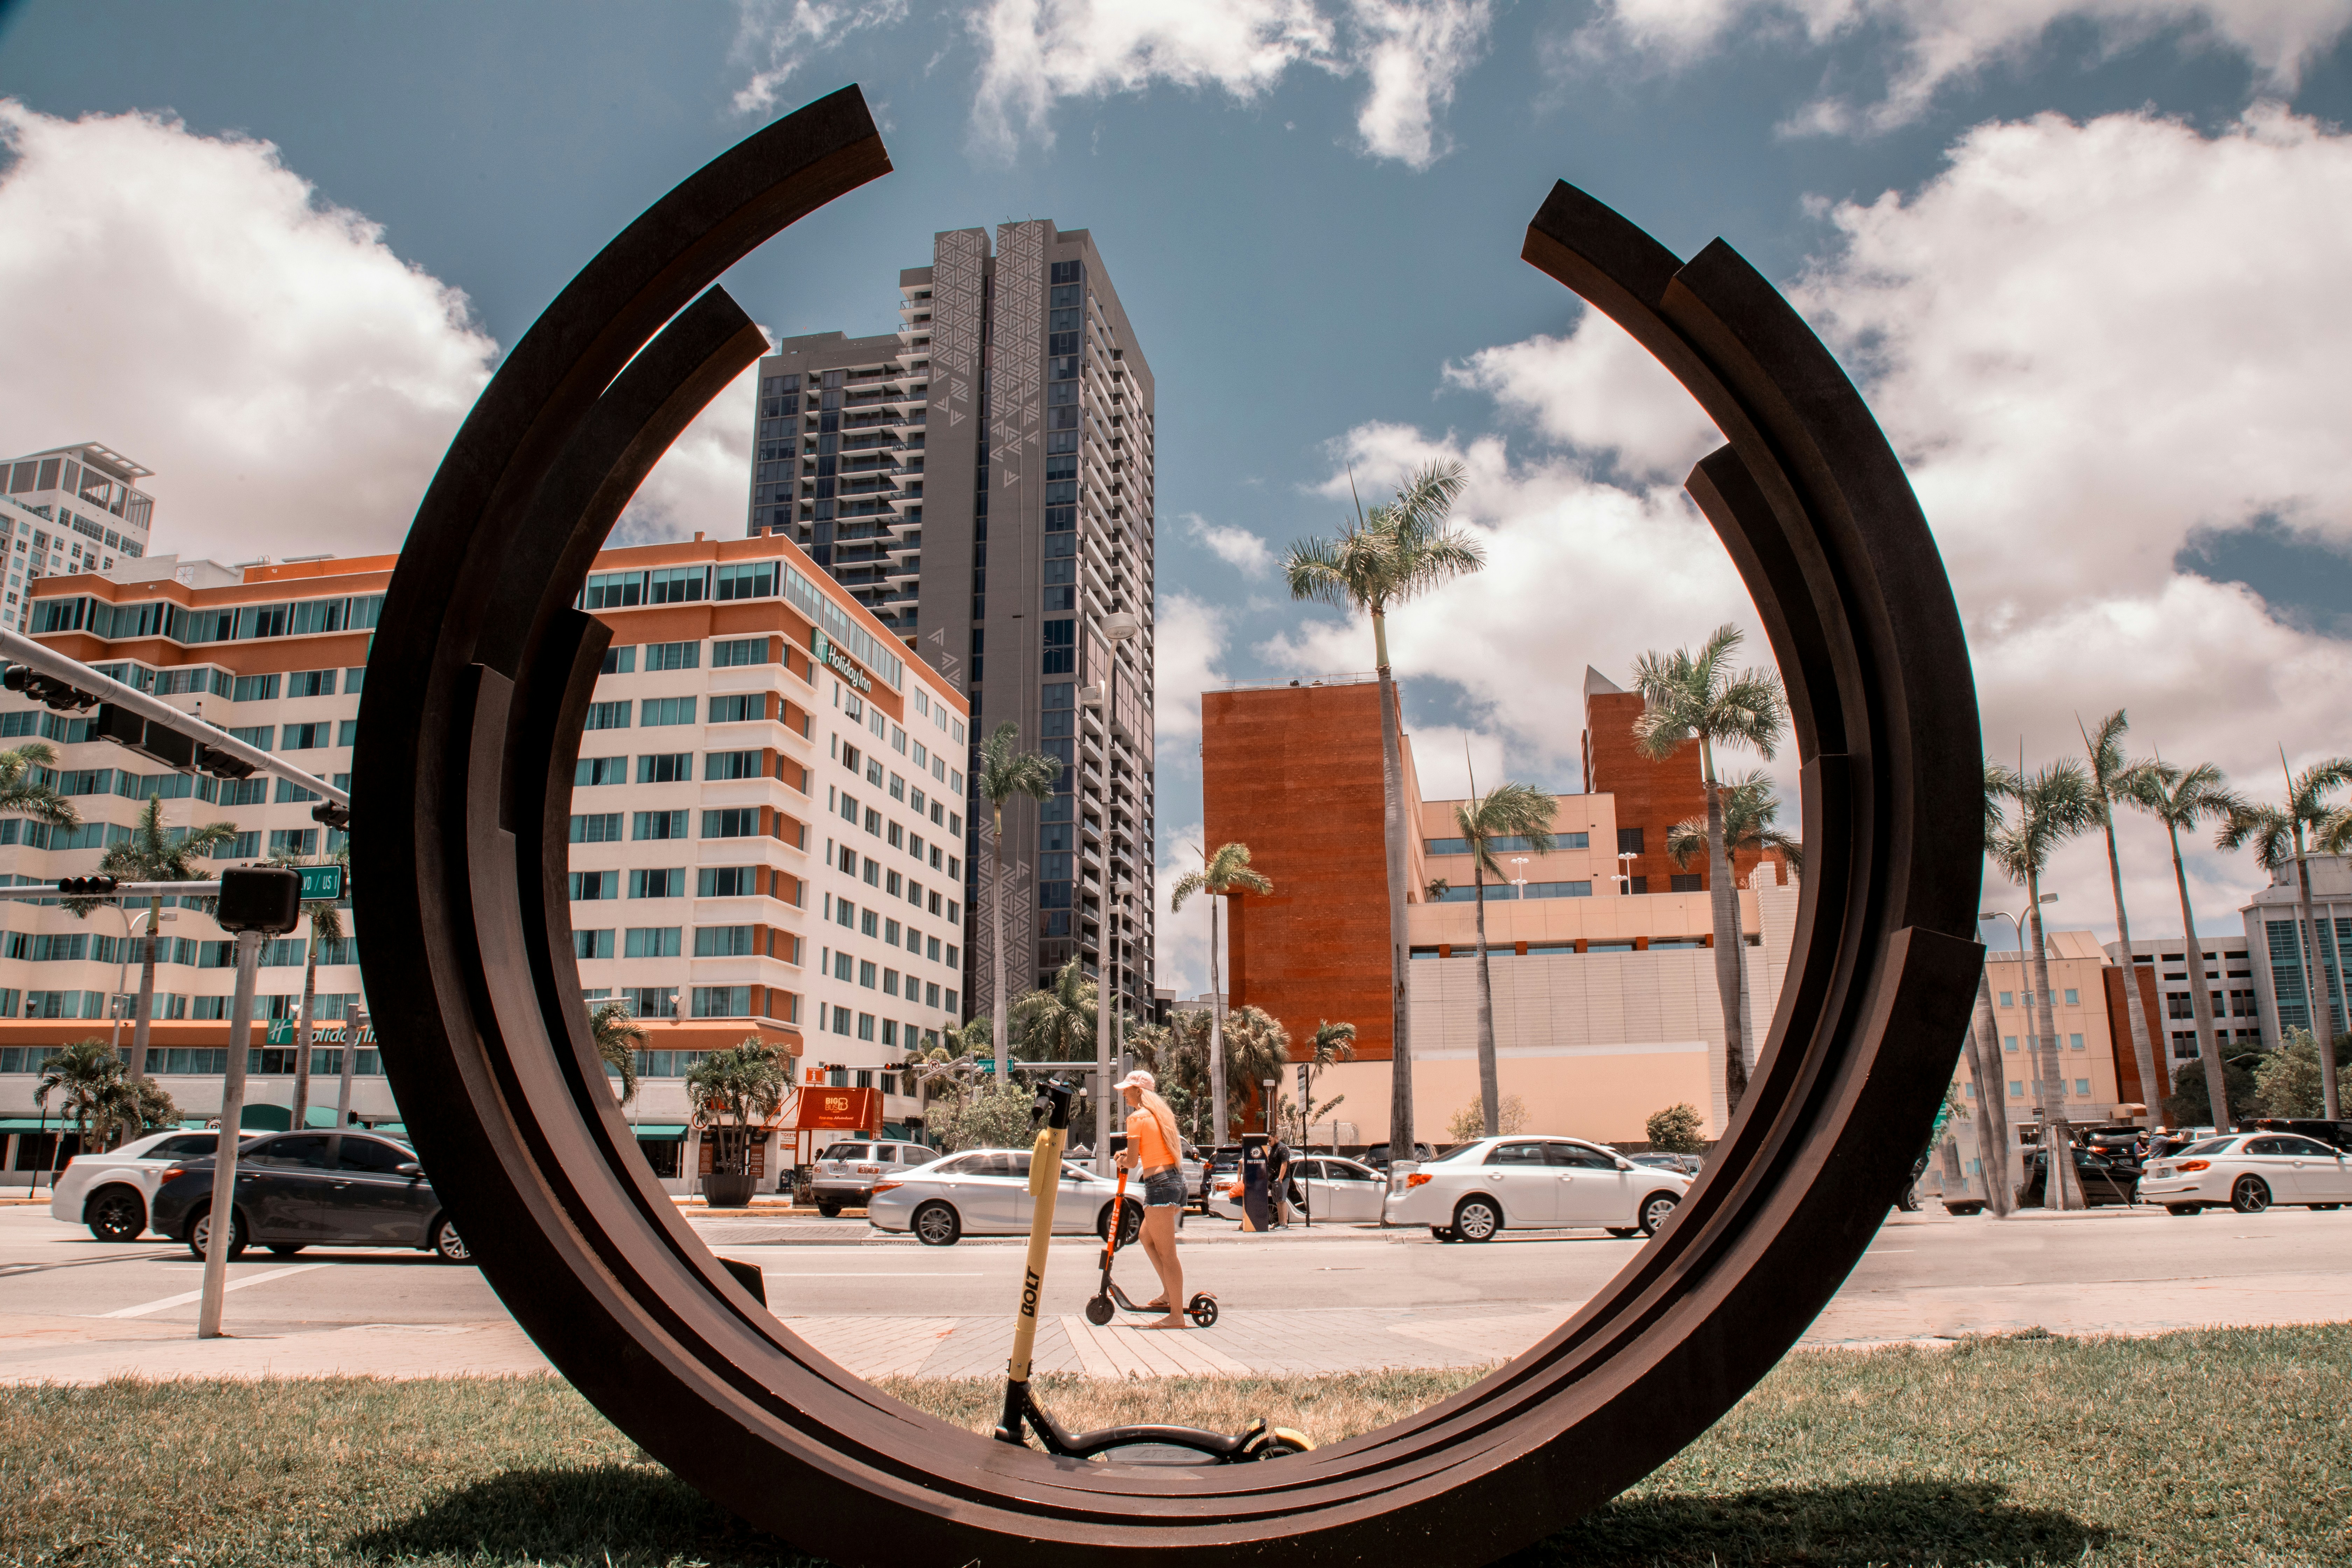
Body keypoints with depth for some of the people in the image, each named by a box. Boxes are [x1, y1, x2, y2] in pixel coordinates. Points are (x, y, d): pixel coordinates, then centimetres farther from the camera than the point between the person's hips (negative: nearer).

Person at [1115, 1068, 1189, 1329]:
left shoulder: (1137, 1117, -8)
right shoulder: (1159, 1113, 17)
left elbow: (1132, 1162, -9)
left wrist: (1122, 1162, 12)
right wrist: (1129, 1154, 15)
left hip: (1160, 1183, -9)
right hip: (1176, 1180, 9)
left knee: (1166, 1252, -6)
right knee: (1147, 1238, 23)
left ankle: (1176, 1315, -4)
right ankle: (1169, 1293, 24)